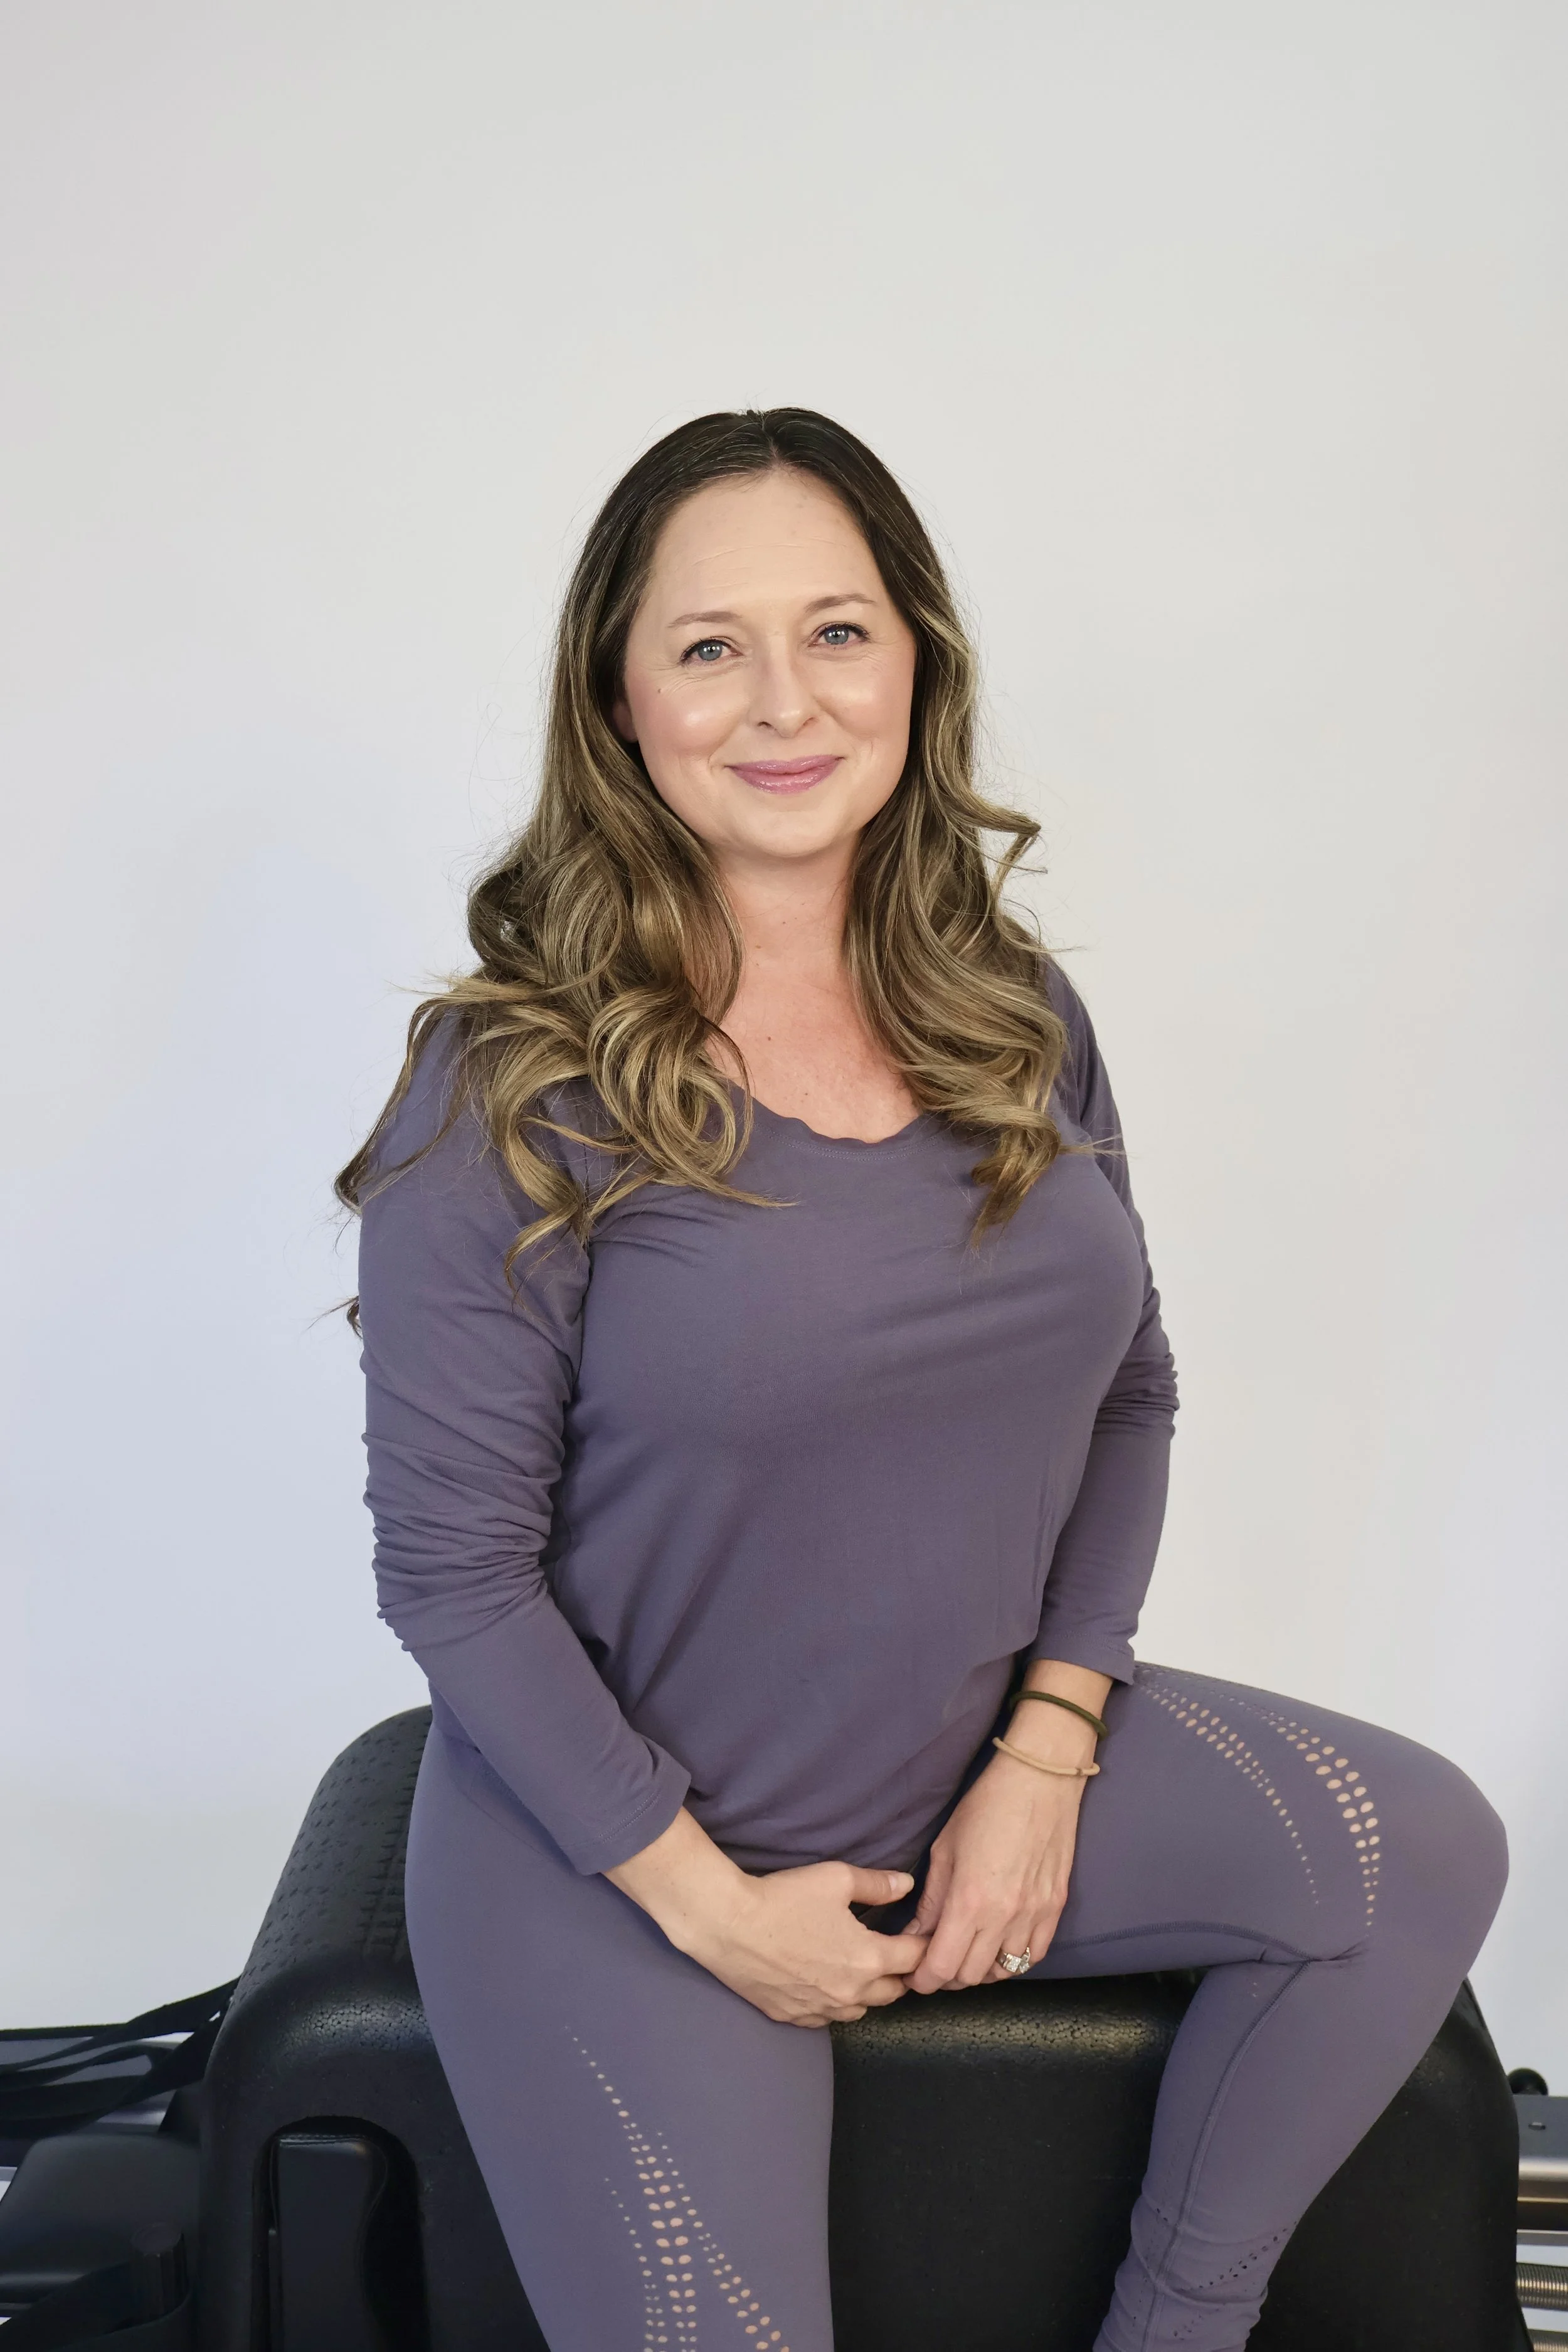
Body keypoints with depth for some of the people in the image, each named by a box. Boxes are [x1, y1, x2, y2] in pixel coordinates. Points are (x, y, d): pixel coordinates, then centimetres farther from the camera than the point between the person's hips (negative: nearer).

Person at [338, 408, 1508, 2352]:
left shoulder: (1014, 1016, -1)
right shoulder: (514, 1087, -17)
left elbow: (1128, 1395, 5)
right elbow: (453, 1568, -14)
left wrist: (1046, 1752, -6)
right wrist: (703, 1893, -13)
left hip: (982, 1764, 5)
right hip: (616, 1833, -4)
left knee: (1423, 1851, -7)